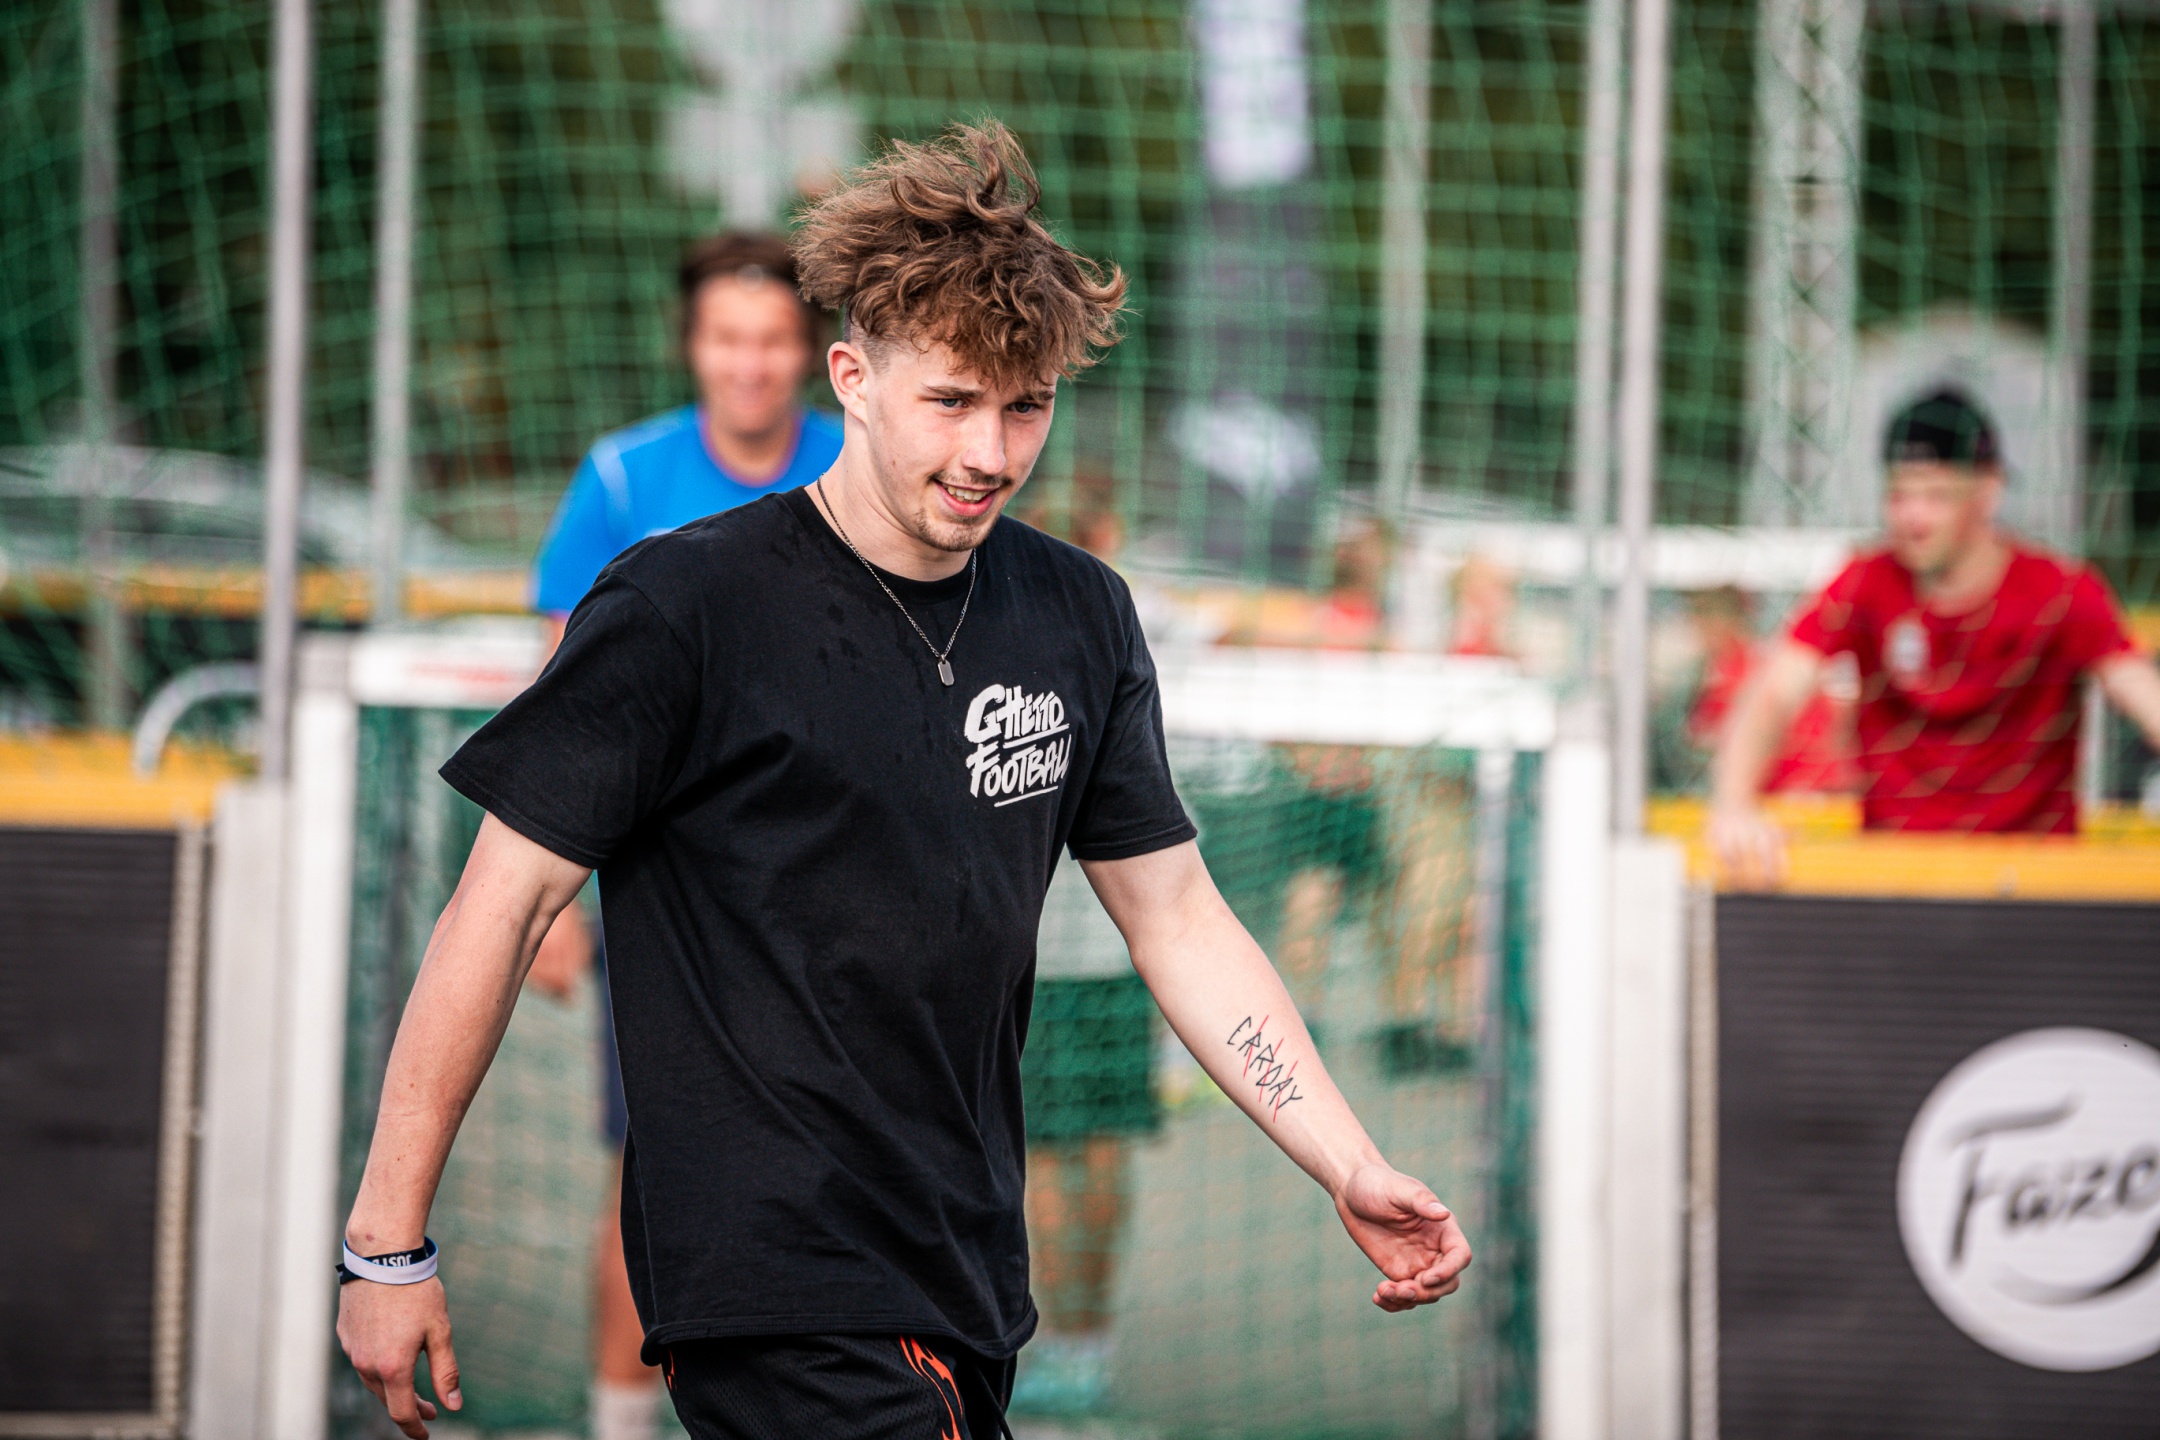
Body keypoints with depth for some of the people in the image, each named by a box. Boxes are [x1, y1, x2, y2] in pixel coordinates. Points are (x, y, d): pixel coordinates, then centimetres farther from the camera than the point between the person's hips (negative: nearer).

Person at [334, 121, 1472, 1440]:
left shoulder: (1079, 617, 8)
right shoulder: (685, 612, -10)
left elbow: (1178, 917, 14)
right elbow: (505, 905, -7)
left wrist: (1353, 1171, 3)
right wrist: (389, 1244, -8)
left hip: (973, 1284, 7)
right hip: (777, 1304, -6)